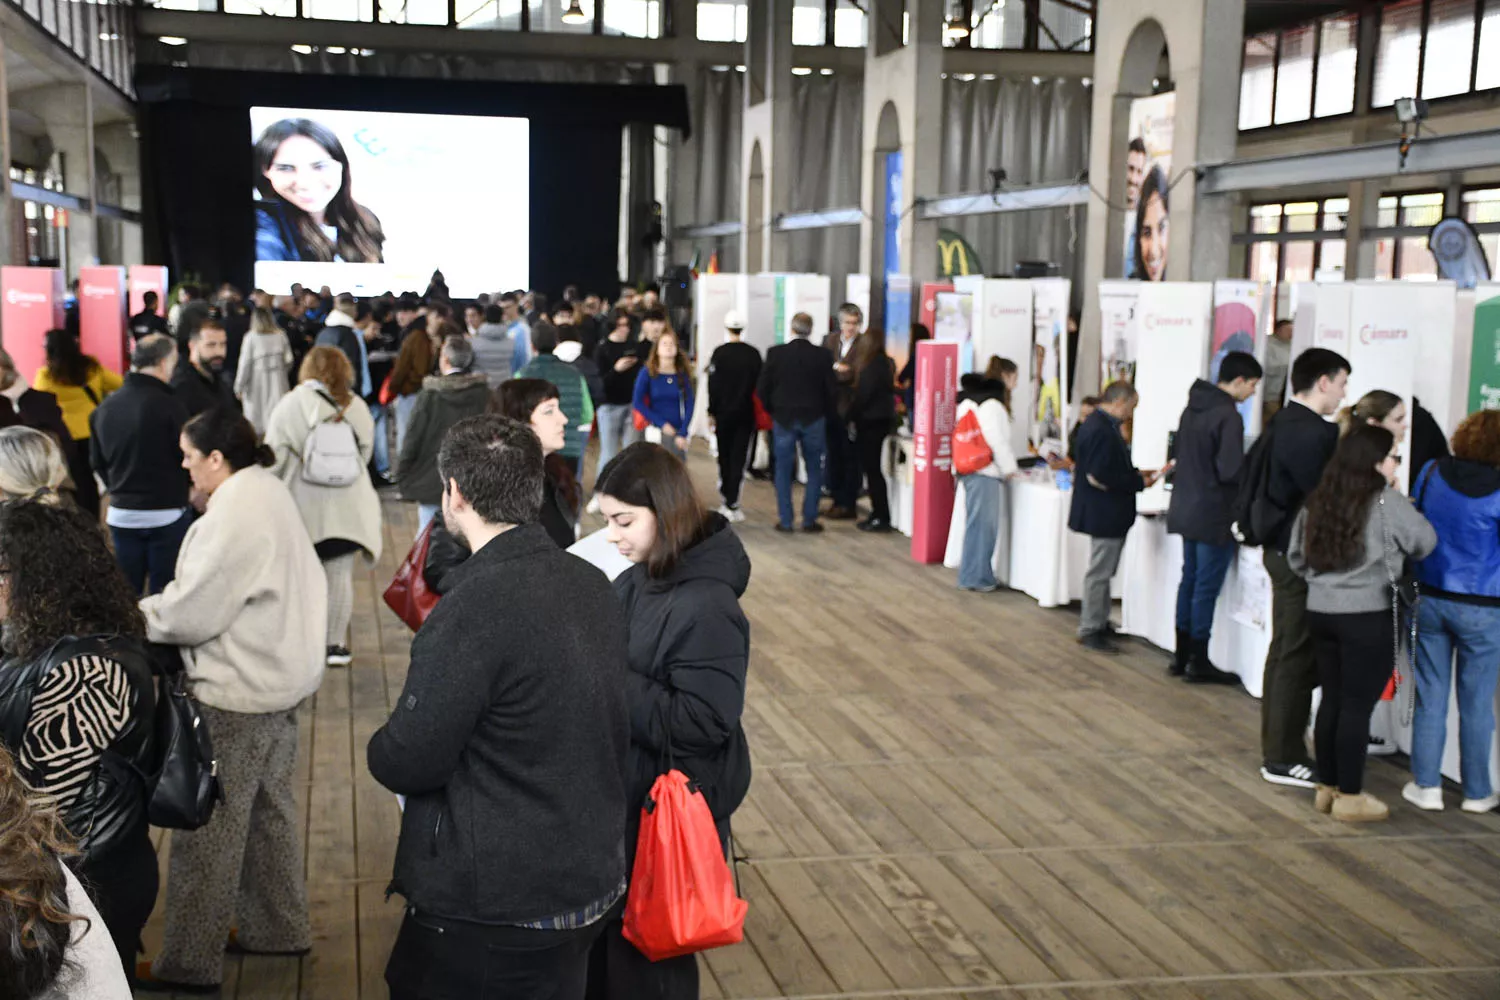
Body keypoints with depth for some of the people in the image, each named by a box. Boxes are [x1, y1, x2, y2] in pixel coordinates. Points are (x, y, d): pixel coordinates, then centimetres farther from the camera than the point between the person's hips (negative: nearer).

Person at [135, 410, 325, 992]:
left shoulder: (234, 516, -22)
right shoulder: (268, 492, 8)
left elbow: (192, 612, -20)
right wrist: (158, 607, 9)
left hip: (237, 694, -10)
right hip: (280, 679, 10)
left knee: (207, 829, 0)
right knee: (268, 808, 21)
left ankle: (188, 962, 9)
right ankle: (278, 929, 34)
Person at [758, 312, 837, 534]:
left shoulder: (775, 353, -7)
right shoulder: (823, 356, -7)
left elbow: (762, 390, -4)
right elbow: (832, 390, -5)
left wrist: (772, 410, 11)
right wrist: (822, 411, 11)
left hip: (783, 418, 0)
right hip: (814, 419, 0)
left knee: (783, 471, 8)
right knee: (814, 472, 10)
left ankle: (785, 520, 8)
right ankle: (809, 520, 9)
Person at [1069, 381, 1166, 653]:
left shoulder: (1103, 426, 11)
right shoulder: (1101, 431, -23)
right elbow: (1098, 477, -27)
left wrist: (1137, 474, 9)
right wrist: (1139, 483, -18)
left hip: (1108, 515, 11)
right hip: (1104, 515, -11)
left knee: (1103, 572, 20)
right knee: (1099, 573, -1)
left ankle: (1098, 623, 31)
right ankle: (1090, 630, 8)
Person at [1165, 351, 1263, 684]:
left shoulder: (1191, 409, 9)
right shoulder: (1228, 416, -19)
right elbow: (1230, 470, -22)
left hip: (1186, 509, 9)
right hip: (1214, 515, -9)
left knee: (1190, 580, 15)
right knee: (1207, 587, -1)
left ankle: (1182, 656, 21)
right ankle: (1199, 662, 6)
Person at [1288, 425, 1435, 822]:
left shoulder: (1318, 501, 6)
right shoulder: (1387, 503, -13)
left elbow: (1296, 558, 12)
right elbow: (1425, 543, -1)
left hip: (1321, 612, 6)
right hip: (1368, 618, -6)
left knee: (1332, 699, 14)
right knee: (1358, 705, 0)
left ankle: (1327, 787, 22)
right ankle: (1350, 796, 7)